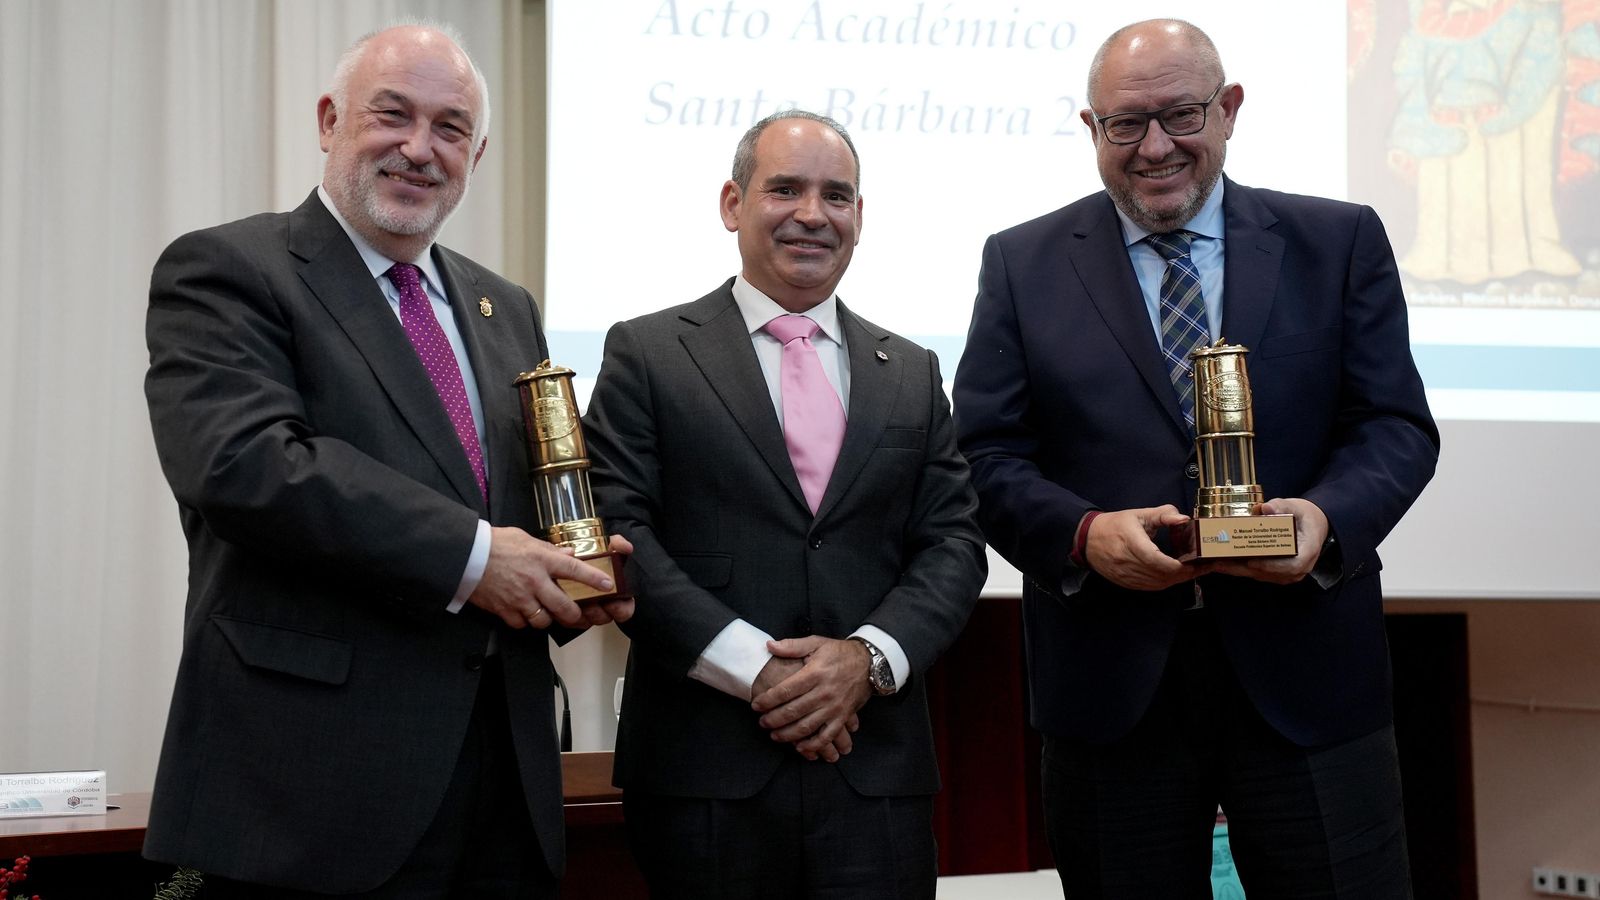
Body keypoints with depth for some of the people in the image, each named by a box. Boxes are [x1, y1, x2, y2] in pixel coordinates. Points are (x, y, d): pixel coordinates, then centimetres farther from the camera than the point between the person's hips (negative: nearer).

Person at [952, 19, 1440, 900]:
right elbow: (987, 455, 2)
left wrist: (1327, 515, -17)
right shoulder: (1024, 264, 6)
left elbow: (1396, 425, 4)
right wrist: (1085, 533, -17)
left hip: (1306, 674, 0)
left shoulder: (1340, 241, 7)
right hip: (1110, 680, 0)